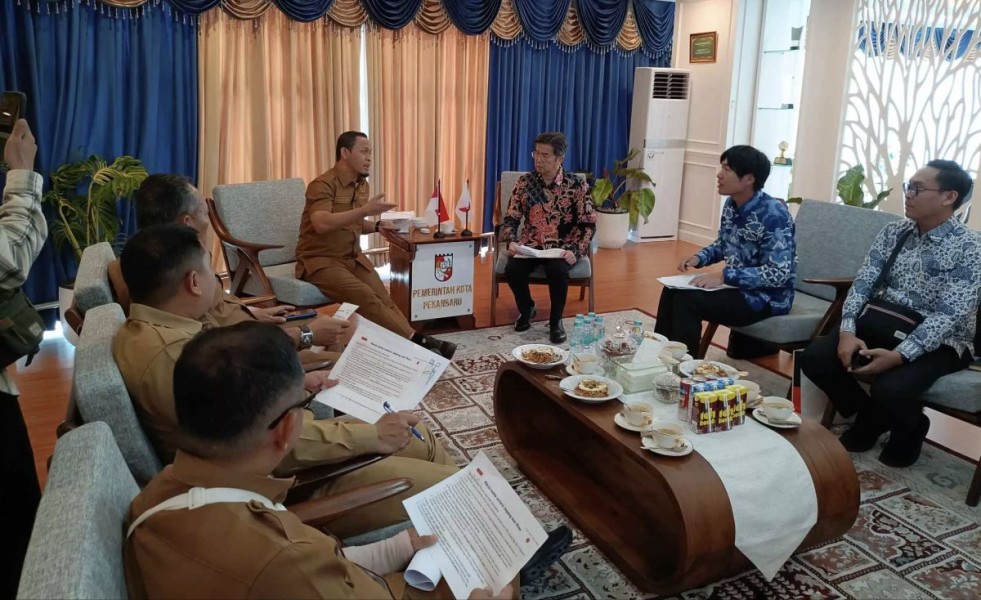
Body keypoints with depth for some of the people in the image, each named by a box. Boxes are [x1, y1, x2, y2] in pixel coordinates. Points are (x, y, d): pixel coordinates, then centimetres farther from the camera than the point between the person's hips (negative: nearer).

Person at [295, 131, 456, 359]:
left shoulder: (362, 185, 11)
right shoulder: (322, 185, -14)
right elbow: (321, 224, -31)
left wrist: (378, 225, 3)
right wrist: (365, 210, -33)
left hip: (352, 257, 7)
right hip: (320, 261, -7)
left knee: (383, 299, -19)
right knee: (366, 297, -29)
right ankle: (418, 342, -30)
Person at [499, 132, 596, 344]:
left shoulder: (577, 184, -6)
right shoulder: (525, 182, 0)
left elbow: (588, 224, -5)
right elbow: (511, 219, 2)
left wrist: (575, 251, -20)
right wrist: (511, 241, -19)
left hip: (562, 247, -2)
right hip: (530, 244, 2)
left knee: (557, 270, -35)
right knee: (512, 270, -27)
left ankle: (556, 321, -7)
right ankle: (526, 309, 7)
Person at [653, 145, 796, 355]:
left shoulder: (773, 214, -23)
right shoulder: (731, 204, 2)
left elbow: (779, 273, -28)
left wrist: (724, 276, -31)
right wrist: (699, 257, -3)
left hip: (768, 297, -8)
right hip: (738, 285, 8)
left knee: (687, 300, -22)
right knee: (672, 291, 0)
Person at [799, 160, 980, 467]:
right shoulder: (893, 232, 3)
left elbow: (949, 315, -21)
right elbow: (863, 282, -4)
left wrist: (900, 355, -33)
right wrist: (848, 331, -21)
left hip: (939, 343, -5)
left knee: (890, 389, -32)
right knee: (815, 358, -15)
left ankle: (910, 428, 7)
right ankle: (869, 417, 12)